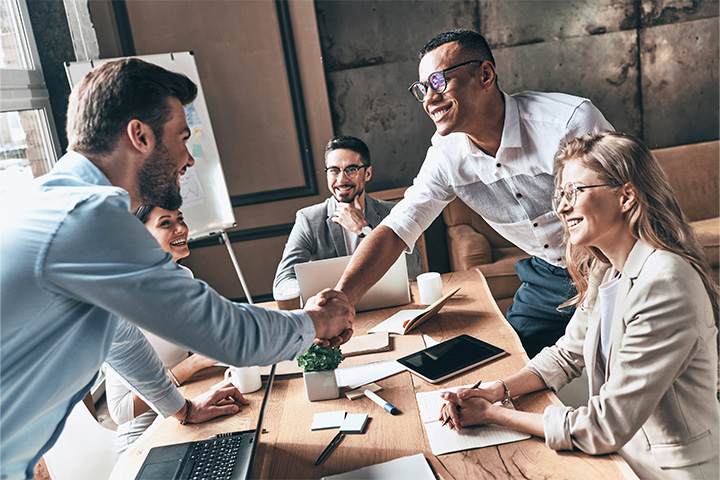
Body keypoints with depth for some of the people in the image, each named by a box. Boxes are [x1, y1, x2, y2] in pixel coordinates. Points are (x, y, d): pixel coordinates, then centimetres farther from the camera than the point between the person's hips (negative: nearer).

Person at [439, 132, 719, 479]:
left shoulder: (663, 284, -26)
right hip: (615, 450, 6)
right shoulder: (604, 268, 0)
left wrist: (493, 415, -18)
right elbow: (567, 354, 9)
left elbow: (606, 428, -24)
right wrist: (495, 392, -6)